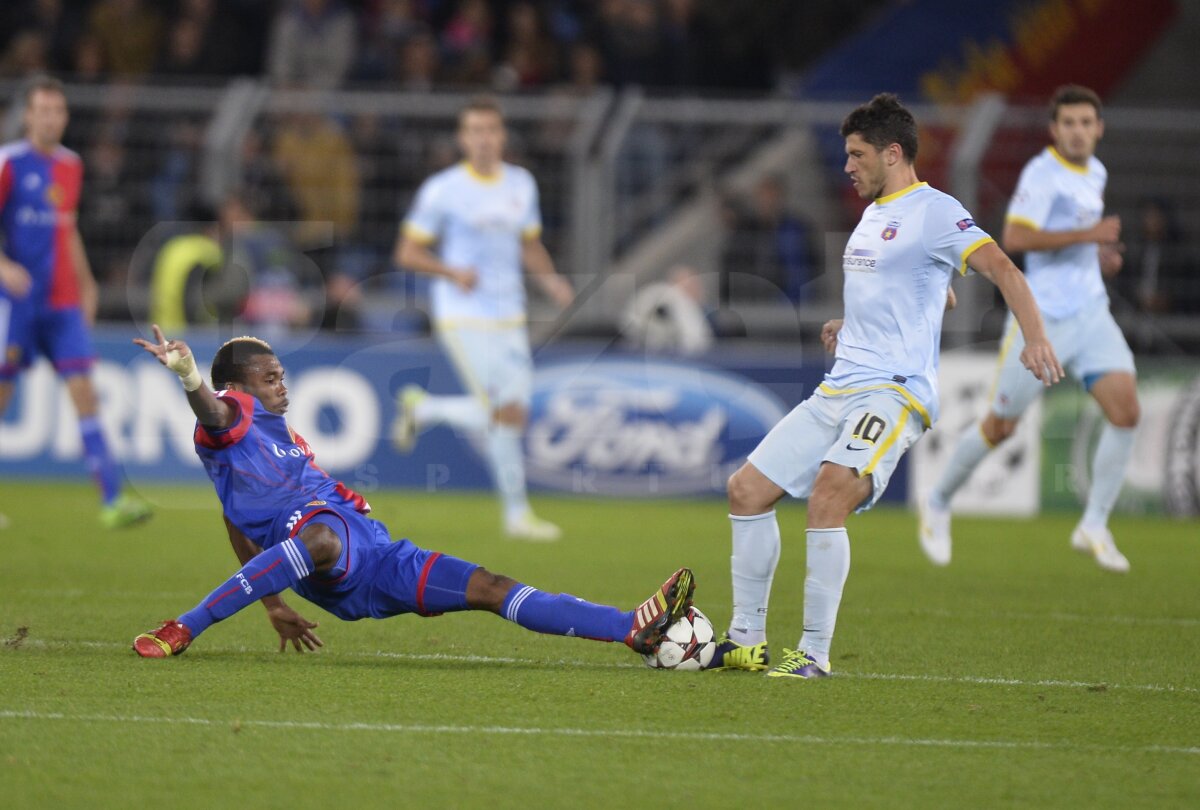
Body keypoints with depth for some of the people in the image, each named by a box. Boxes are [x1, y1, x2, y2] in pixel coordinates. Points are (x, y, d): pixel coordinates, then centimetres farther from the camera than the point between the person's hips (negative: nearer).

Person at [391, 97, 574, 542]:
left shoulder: (521, 184, 10)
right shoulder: (442, 189, -7)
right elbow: (407, 252, -4)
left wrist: (551, 280, 1)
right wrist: (452, 272, -21)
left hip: (510, 319, 6)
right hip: (464, 318, -6)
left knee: (510, 415, 3)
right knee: (507, 414, -13)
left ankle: (421, 408, 27)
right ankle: (517, 514, 2)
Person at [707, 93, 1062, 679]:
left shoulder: (932, 212, -8)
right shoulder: (872, 217, 21)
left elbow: (1000, 268, -19)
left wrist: (1035, 338, -34)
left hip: (894, 392, -10)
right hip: (838, 391, 10)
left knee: (828, 495, -28)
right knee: (748, 488, 5)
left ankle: (815, 653, -22)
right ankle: (747, 639, 13)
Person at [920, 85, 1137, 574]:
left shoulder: (1095, 174, 13)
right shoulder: (1042, 174, -12)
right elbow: (1015, 237, -24)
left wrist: (1099, 254, 11)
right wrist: (1087, 234, -25)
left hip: (1090, 313, 6)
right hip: (1042, 316, -6)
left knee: (1126, 410, -12)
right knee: (1001, 426, 2)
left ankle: (1094, 526, -3)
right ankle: (938, 504, 26)